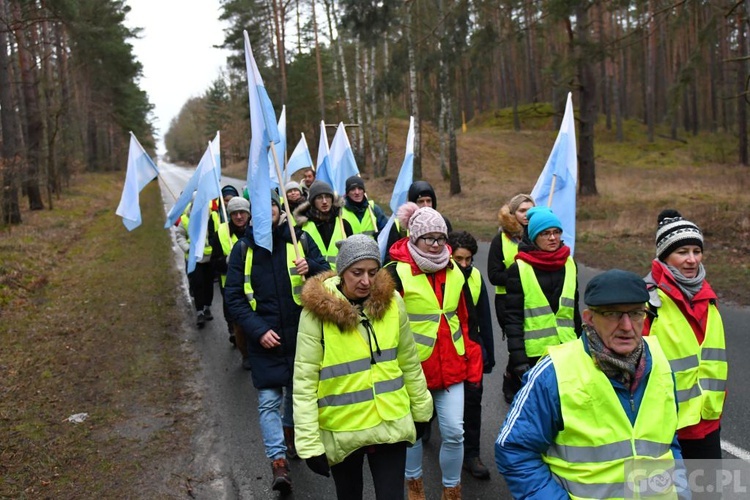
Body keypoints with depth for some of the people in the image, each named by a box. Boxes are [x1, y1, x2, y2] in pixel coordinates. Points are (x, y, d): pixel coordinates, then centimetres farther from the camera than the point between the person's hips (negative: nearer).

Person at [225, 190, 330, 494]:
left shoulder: (299, 240, 0)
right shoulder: (243, 248, 0)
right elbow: (233, 296, -2)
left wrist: (311, 269, -23)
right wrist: (258, 330, -13)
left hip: (300, 332, 1)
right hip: (264, 337, -1)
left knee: (296, 389, 19)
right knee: (268, 400, -6)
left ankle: (289, 432, 44)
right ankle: (279, 463, 1)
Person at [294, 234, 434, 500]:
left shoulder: (392, 301, -5)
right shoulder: (317, 310, -16)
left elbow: (409, 362, 6)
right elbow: (304, 380, -15)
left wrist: (421, 410, 11)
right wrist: (309, 443, -15)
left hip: (390, 425, 2)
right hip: (342, 431, -1)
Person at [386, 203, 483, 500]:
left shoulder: (455, 271, 5)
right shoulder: (397, 273, -11)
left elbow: (464, 320, 13)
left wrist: (473, 363, 11)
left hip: (451, 367, 4)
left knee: (454, 431, 5)